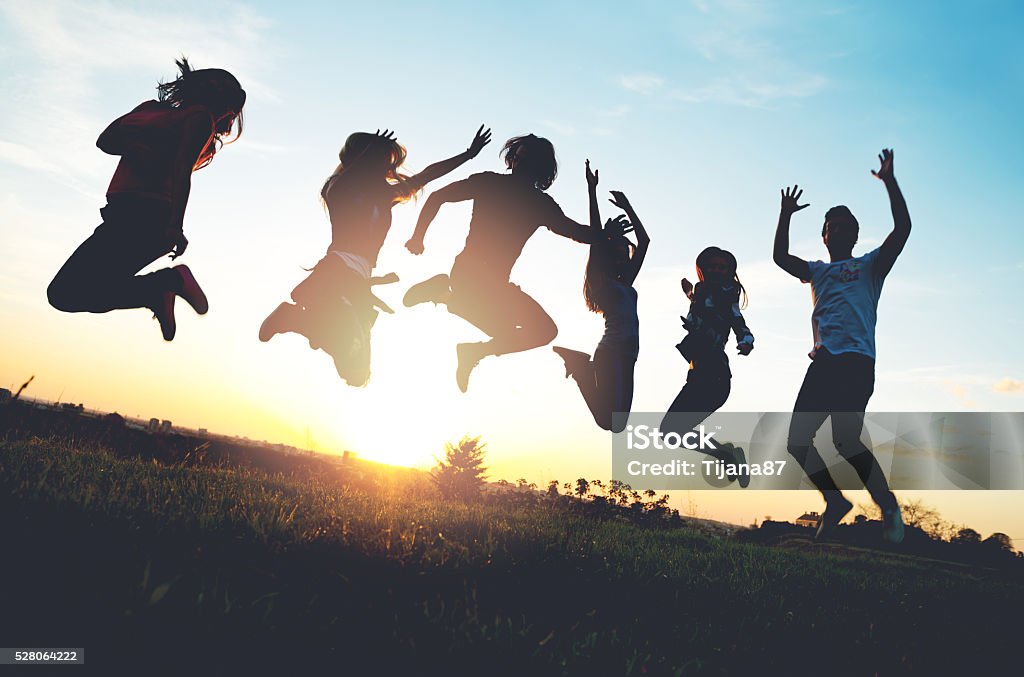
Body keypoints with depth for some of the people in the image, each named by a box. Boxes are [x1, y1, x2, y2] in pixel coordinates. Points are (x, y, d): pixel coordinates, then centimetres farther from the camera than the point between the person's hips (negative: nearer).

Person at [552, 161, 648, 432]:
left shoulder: (624, 284, 22)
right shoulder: (602, 283, 1)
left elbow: (644, 241, 26)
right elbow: (596, 238, -9)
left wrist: (627, 209, 25)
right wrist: (592, 191, -9)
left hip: (625, 355, 9)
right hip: (611, 353, -8)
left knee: (618, 422, 7)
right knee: (609, 419, -16)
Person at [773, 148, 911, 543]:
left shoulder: (869, 266, 14)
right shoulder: (817, 271, 27)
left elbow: (902, 229, 1)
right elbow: (780, 257, 19)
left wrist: (889, 181, -2)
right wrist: (786, 215, 13)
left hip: (856, 361, -5)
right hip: (823, 362, 6)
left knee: (846, 440, -20)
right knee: (798, 440, -1)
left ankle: (889, 509, -5)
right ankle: (835, 500, 15)